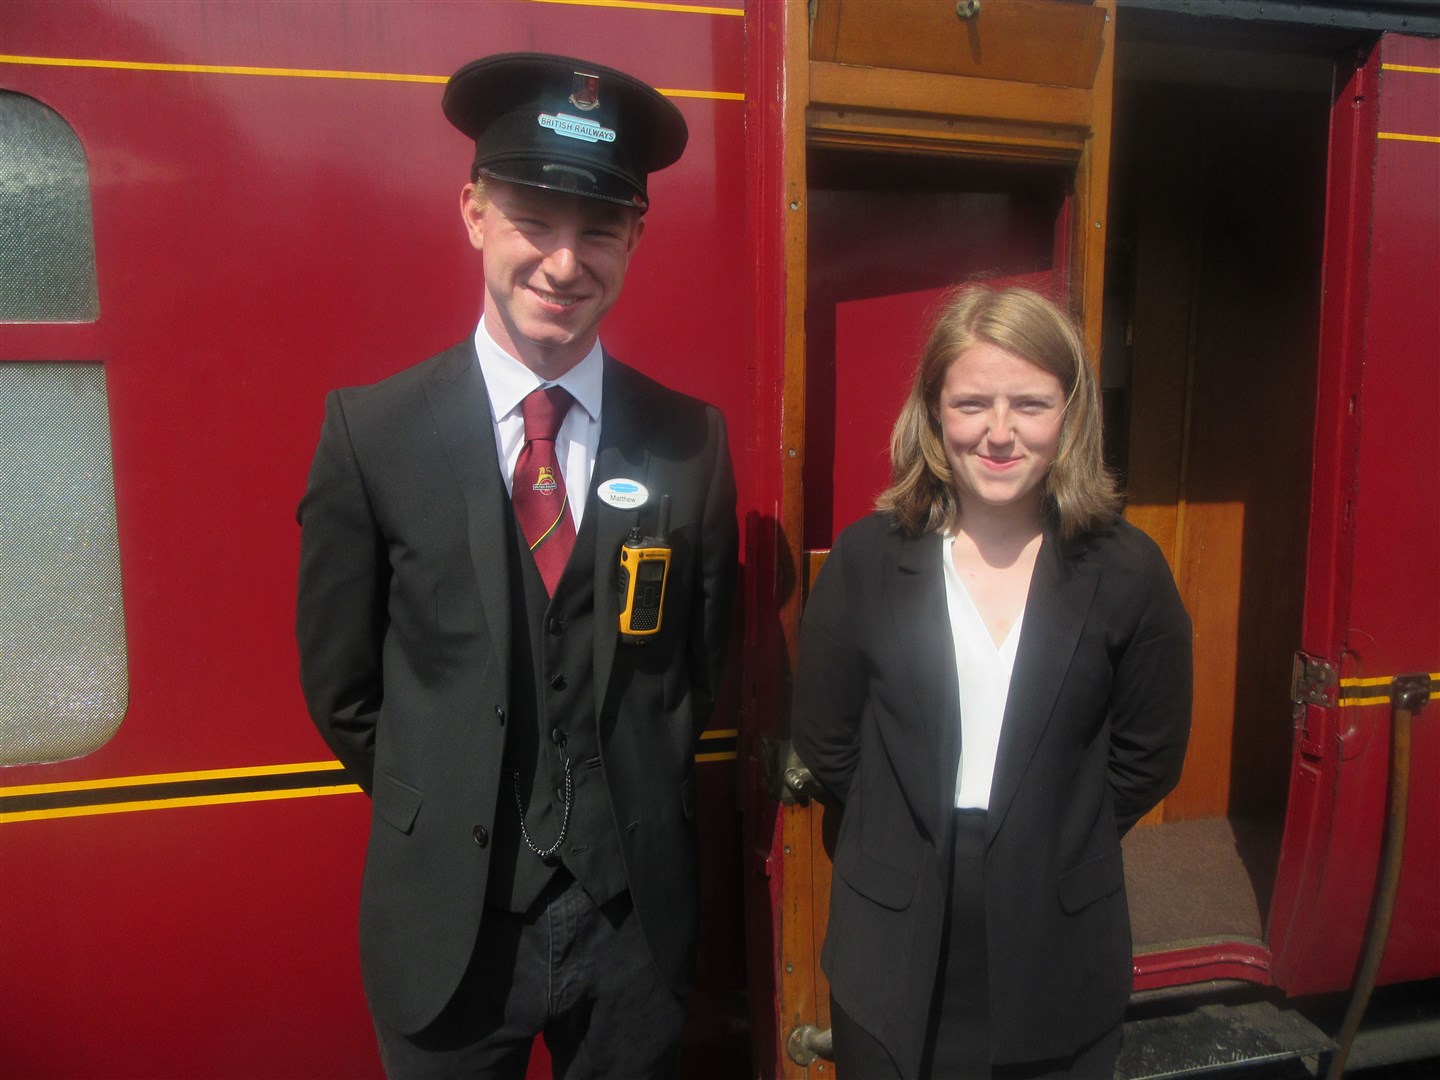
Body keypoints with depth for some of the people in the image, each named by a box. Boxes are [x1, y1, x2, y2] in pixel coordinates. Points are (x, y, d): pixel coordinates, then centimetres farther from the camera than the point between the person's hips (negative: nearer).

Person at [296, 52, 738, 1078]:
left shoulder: (693, 439, -7)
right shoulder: (370, 431, -11)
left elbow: (702, 660, 3)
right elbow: (340, 683, -3)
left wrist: (628, 814, 4)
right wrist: (447, 823, 2)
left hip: (637, 915, 2)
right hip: (446, 918, -1)